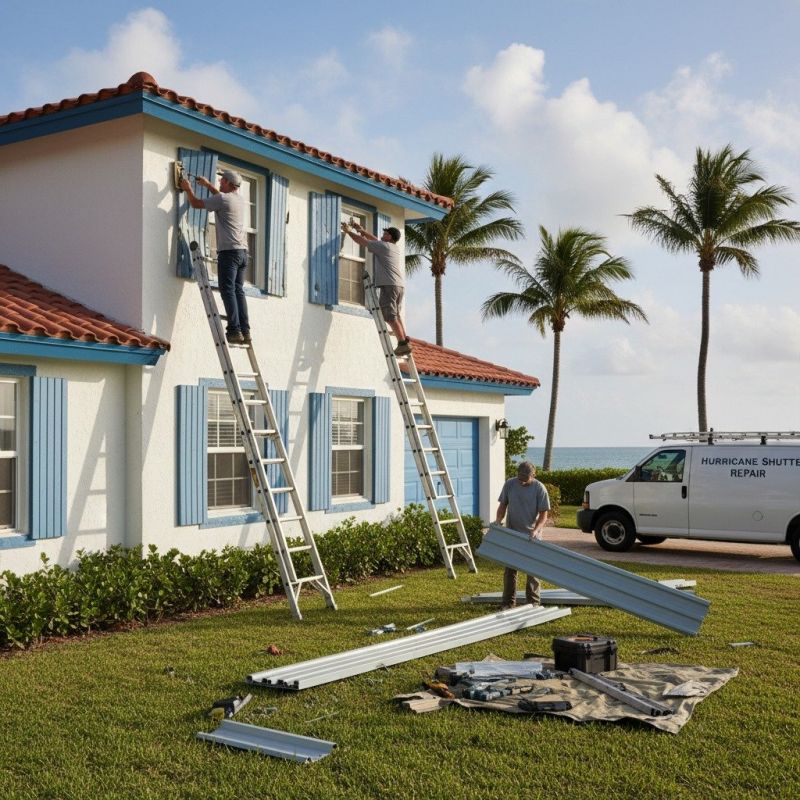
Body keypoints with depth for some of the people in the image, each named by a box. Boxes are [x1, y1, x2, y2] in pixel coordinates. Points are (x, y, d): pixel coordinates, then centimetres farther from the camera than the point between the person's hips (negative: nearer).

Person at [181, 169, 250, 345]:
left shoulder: (222, 199, -7)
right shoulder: (239, 199, 17)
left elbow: (196, 204, 3)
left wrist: (188, 189, 20)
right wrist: (207, 184, 42)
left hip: (229, 251, -8)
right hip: (242, 251, 8)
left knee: (228, 291, -9)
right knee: (238, 291, 6)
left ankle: (235, 331, -16)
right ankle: (245, 331, 1)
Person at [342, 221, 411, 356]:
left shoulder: (383, 246, -1)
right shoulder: (397, 248, 23)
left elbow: (361, 241, 4)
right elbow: (376, 240, 35)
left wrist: (349, 231, 18)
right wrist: (361, 230, 37)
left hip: (389, 285, -9)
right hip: (400, 285, 9)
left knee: (390, 316, -12)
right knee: (395, 315, 18)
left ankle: (403, 343, -20)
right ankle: (405, 340, 14)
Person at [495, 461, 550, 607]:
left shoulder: (539, 488, -10)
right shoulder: (509, 484, -3)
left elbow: (543, 514, -9)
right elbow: (503, 505, 7)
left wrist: (535, 530, -23)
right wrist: (498, 521, -10)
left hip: (531, 536, -2)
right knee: (510, 569, 7)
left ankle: (533, 602, 14)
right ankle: (508, 603, 16)